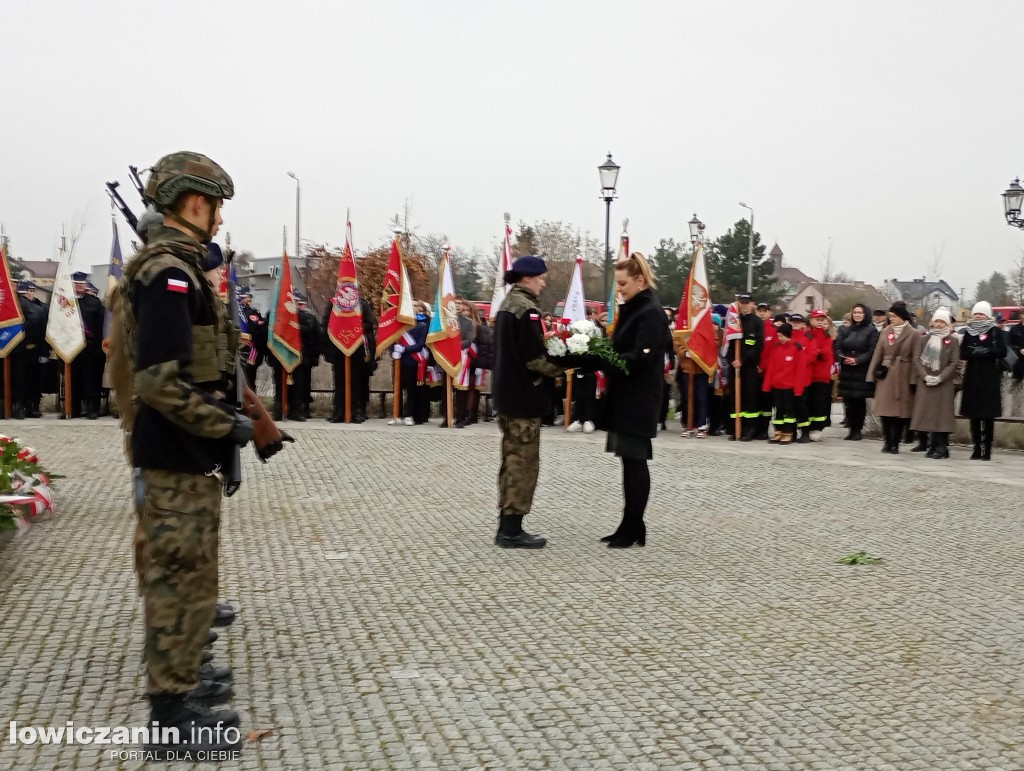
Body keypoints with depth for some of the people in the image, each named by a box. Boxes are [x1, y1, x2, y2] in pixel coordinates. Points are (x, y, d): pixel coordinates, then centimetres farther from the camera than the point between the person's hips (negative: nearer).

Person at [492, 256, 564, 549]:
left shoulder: (507, 304, 14)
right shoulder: (526, 308, -16)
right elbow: (534, 357, -22)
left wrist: (552, 351, 7)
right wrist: (562, 367, -8)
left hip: (507, 392, 10)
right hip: (523, 396, -10)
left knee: (512, 461, 14)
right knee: (524, 464, -4)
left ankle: (507, 526, 19)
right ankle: (512, 530, 0)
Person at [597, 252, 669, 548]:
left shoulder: (651, 313, -13)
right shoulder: (631, 310, 15)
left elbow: (641, 357, -20)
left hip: (639, 399, -9)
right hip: (624, 396, 9)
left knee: (635, 460, -3)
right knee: (630, 460, 11)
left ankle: (633, 528, 4)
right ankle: (631, 525, 17)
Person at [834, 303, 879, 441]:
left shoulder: (871, 331, 2)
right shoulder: (845, 330, 15)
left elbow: (872, 351, -7)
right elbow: (837, 347, 8)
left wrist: (857, 360, -17)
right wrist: (843, 358, -12)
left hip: (862, 371, -3)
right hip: (847, 371, 3)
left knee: (860, 400, -2)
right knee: (849, 401, 3)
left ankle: (858, 430, 5)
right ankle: (851, 429, 10)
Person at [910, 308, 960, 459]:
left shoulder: (953, 341, 6)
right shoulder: (922, 339, 11)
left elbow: (954, 363, -1)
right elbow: (916, 359, 4)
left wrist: (940, 378, -13)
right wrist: (925, 376, -10)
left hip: (944, 384, -2)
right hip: (925, 383, 2)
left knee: (942, 413, -5)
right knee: (927, 412, -1)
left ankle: (941, 447, -2)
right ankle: (933, 445, 6)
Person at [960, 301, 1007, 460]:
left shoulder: (996, 332, 3)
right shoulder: (969, 332, 11)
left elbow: (1002, 352, -5)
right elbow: (962, 353, 5)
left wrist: (987, 351, -19)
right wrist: (974, 352, -14)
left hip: (990, 377, -3)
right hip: (972, 377, 3)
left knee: (989, 415, -3)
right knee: (974, 414, 2)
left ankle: (987, 450, 0)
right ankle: (977, 449, 8)